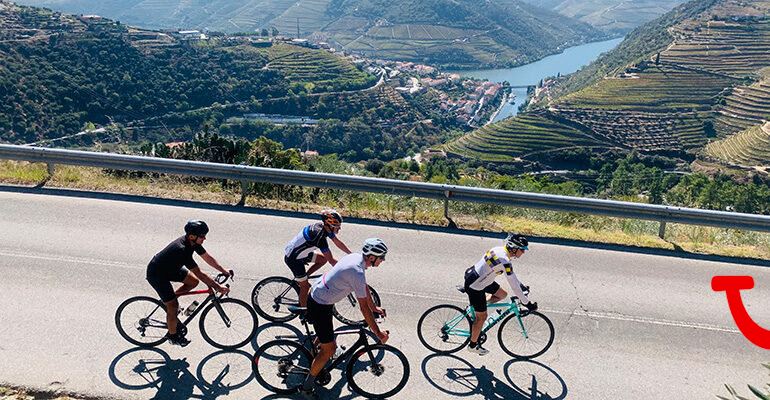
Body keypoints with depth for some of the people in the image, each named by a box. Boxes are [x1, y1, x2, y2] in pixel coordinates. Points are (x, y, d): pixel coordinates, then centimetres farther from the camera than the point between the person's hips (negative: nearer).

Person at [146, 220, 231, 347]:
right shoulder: (182, 250, -37)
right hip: (156, 274, -8)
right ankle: (173, 336, 19)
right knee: (173, 306, -3)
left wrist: (224, 271, -3)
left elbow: (208, 258, -1)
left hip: (171, 268, 8)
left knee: (193, 281, 5)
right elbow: (199, 274, -35)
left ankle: (169, 299, 22)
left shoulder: (192, 241, -13)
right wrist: (218, 288, -31)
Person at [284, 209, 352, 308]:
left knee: (323, 259, 10)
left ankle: (302, 278, 17)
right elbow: (331, 260, -27)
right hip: (293, 259, -8)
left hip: (301, 253, 8)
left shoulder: (322, 226, -7)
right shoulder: (320, 236, -32)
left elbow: (338, 243, 5)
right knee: (305, 287, 2)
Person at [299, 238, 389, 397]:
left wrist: (374, 308, 21)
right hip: (319, 306, -9)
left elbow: (365, 288, 14)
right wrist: (378, 333, -17)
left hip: (317, 293, 9)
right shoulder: (358, 273, -30)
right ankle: (307, 386, 12)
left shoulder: (356, 257, -2)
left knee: (326, 332, 32)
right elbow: (364, 308, -25)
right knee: (329, 349, -1)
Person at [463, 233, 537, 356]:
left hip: (472, 273, 9)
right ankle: (473, 345, 26)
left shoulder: (499, 250, 2)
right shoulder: (504, 260, -26)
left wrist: (521, 285, 25)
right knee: (482, 317, 8)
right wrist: (527, 304, -13)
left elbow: (510, 273, 19)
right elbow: (514, 287, -21)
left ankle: (475, 307, 24)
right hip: (474, 286, -9)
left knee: (502, 294, 16)